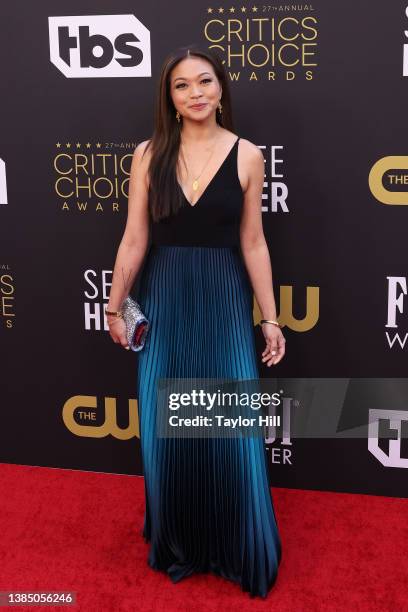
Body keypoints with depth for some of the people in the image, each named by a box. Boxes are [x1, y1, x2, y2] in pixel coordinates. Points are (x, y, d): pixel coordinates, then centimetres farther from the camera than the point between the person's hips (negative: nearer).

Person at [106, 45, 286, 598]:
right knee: (163, 431, 8)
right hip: (164, 299, 1)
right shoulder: (149, 154, 0)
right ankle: (176, 545, 32)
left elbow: (253, 243, 1)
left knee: (233, 429, 3)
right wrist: (115, 306, 5)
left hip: (224, 300, -1)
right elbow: (135, 239, 3)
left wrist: (270, 319, 1)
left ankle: (240, 553, 26)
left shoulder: (247, 155, -2)